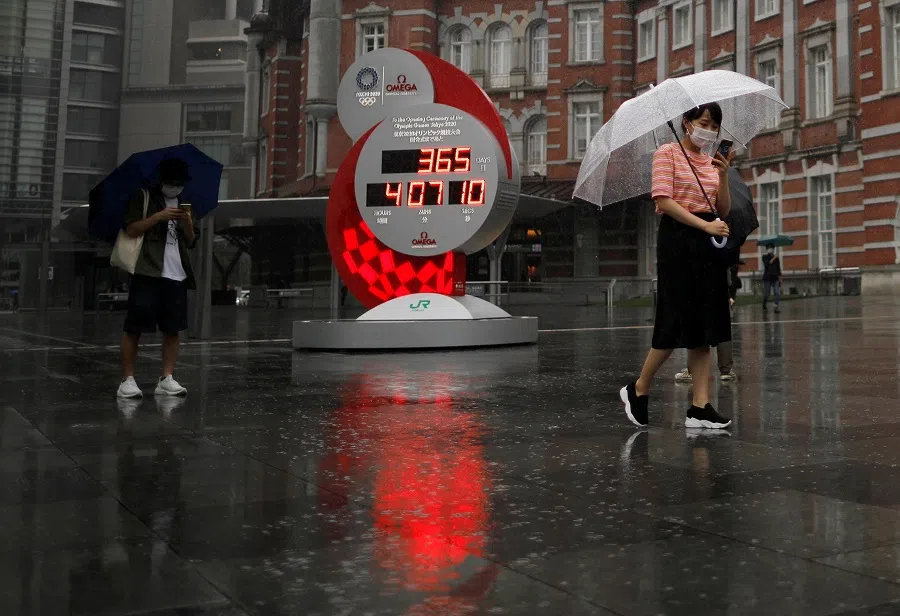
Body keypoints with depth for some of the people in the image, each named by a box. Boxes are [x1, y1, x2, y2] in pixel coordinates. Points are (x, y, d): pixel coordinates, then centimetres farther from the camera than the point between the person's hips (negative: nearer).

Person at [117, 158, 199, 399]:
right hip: (147, 272, -5)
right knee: (134, 327, -4)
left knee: (173, 329, 3)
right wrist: (159, 216, -14)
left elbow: (191, 242, 17)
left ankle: (167, 378, 8)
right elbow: (131, 229, -4)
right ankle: (127, 379, 1)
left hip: (177, 276, 5)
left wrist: (188, 223, -2)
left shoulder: (185, 205, 20)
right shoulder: (143, 198, 5)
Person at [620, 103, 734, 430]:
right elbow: (664, 200, -15)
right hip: (678, 239, -6)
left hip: (708, 243, 7)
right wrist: (705, 225, -21)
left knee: (705, 326, 2)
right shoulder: (668, 153, -1)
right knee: (677, 323, -7)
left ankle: (700, 407, 5)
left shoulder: (711, 160, 17)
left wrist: (723, 176, -3)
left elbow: (724, 211, 12)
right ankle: (638, 390, 12)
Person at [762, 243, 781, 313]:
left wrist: (780, 279, 11)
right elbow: (767, 263, -19)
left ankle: (776, 307, -15)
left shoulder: (776, 258, 10)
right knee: (766, 294, 3)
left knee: (778, 293, -13)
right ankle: (765, 305, 30)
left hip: (775, 278, 3)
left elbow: (778, 269, 13)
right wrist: (773, 258, -13)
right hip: (767, 278, -3)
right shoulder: (765, 257, 1)